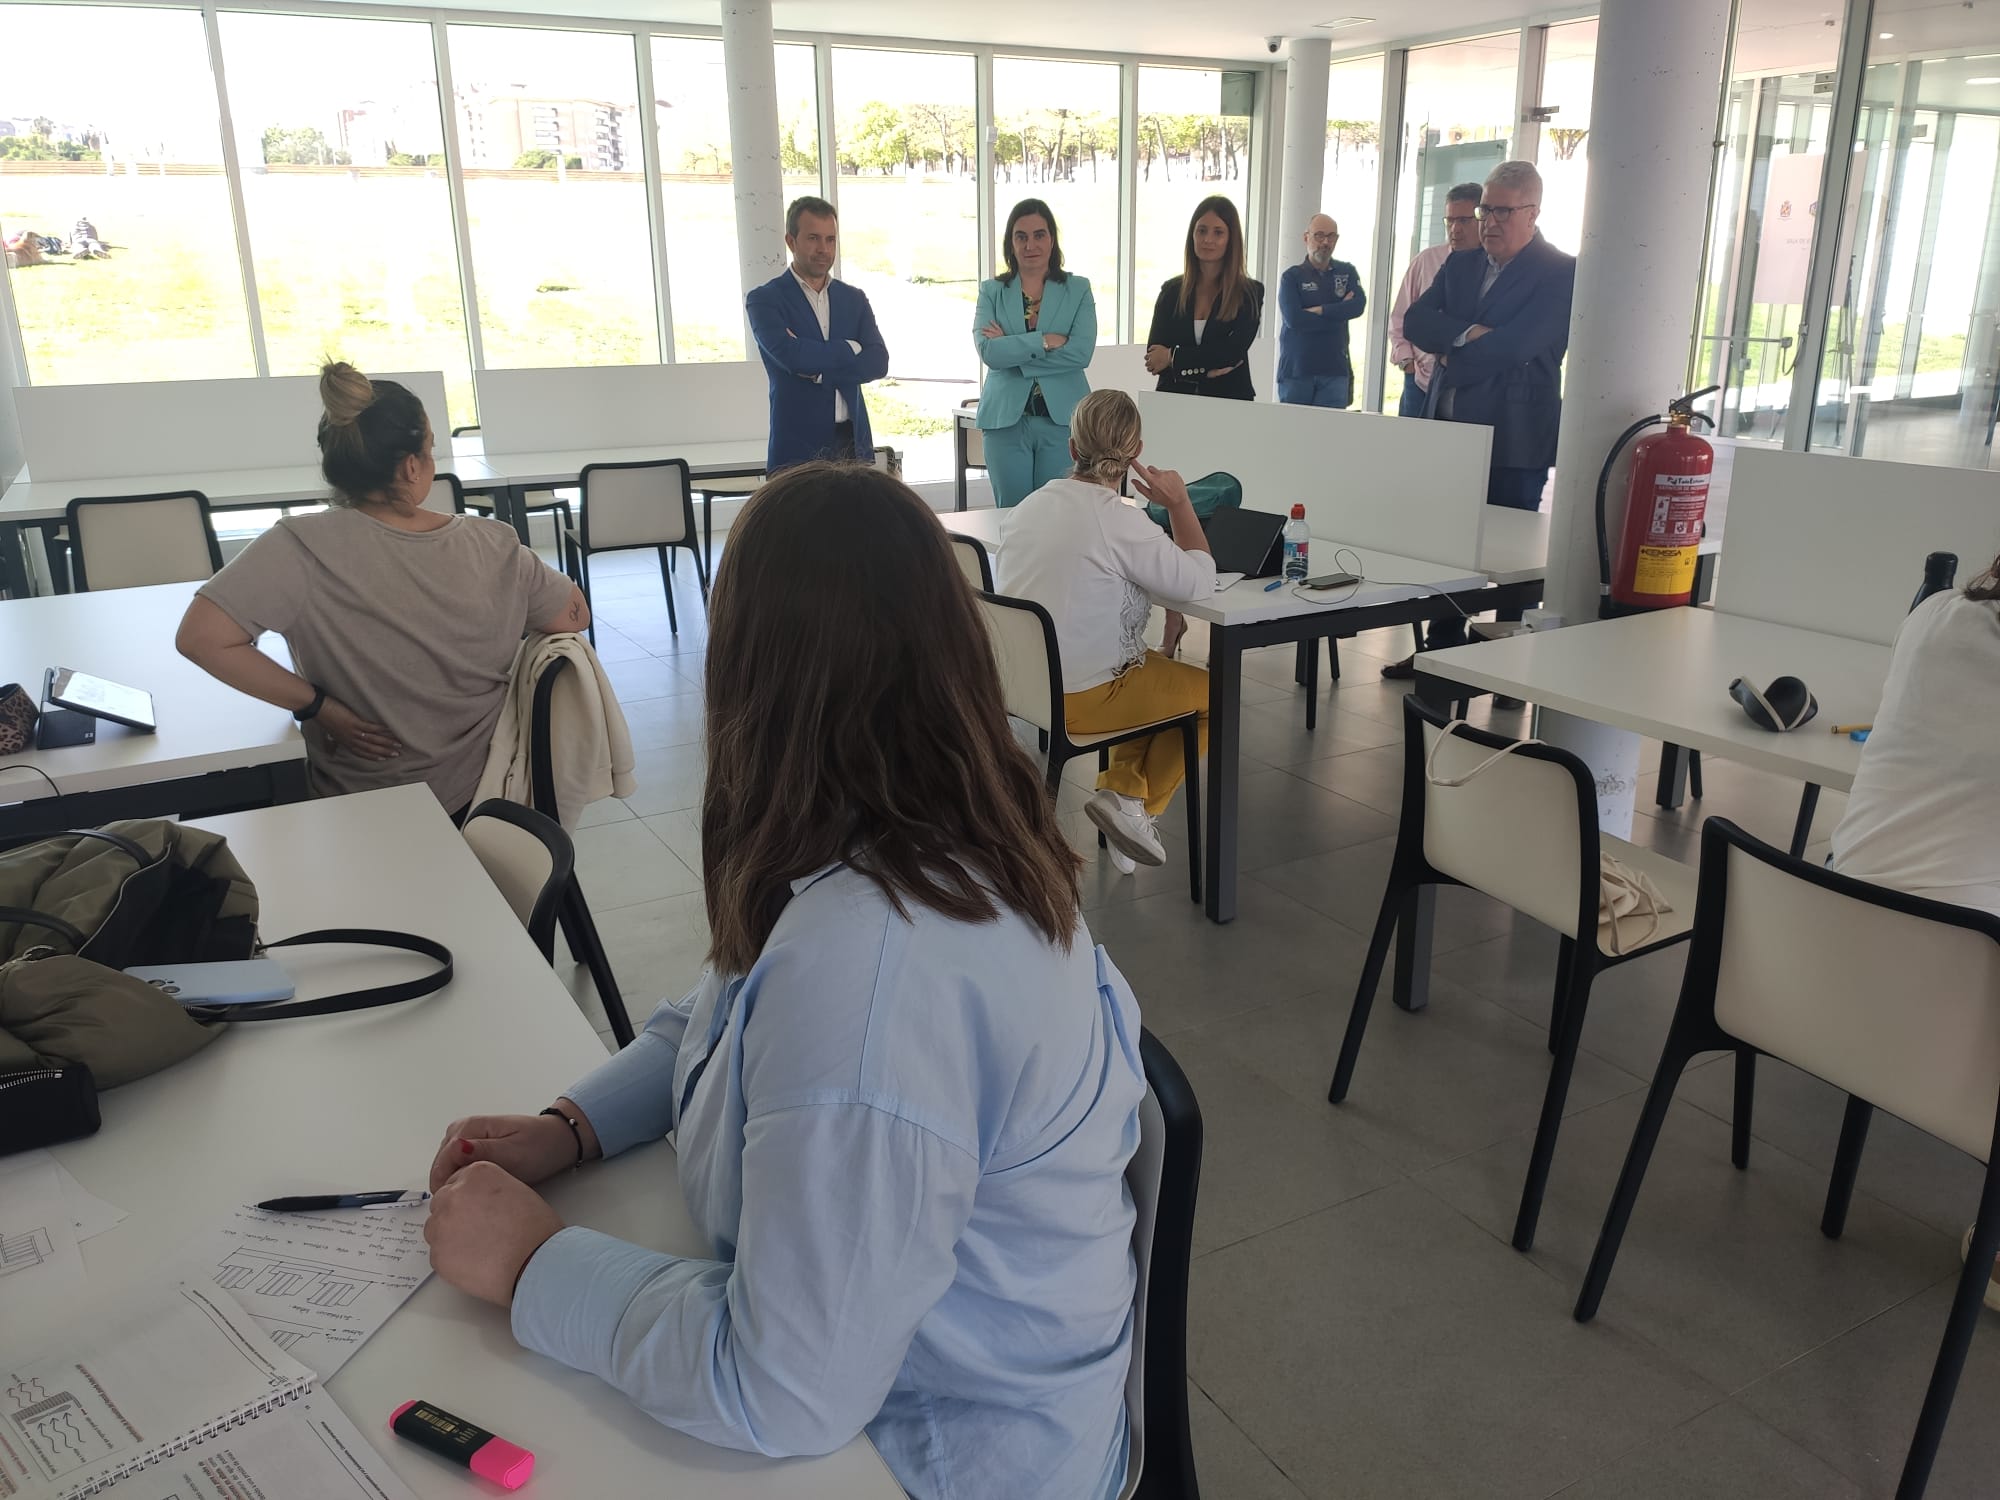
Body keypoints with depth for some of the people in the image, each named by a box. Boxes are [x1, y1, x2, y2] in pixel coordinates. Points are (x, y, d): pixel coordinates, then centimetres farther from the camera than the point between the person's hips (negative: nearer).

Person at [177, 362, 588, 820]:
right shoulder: (493, 545, -16)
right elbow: (576, 616, -2)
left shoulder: (303, 548, -22)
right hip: (480, 792, 3)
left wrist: (316, 705, -17)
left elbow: (200, 637, -27)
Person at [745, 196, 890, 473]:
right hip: (798, 446, -4)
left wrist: (819, 370, -11)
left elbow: (878, 362, 2)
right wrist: (849, 348, -4)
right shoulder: (764, 300, 0)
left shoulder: (854, 299, 15)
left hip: (853, 441, 4)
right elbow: (790, 355, -17)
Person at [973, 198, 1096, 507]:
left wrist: (1012, 349, -10)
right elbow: (988, 351, -9)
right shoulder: (991, 291, 8)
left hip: (1062, 420, -1)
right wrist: (1046, 341, -14)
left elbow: (1082, 353, -10)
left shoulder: (1078, 289, 6)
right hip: (1006, 420, 1)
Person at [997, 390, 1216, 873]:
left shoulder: (1028, 506, 3)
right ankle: (1136, 802, 11)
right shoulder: (1120, 521, -21)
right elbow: (1198, 581, -17)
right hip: (1078, 699, -8)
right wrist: (1179, 503, -8)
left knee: (1156, 672, 30)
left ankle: (1119, 788, 19)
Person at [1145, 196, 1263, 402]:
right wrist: (1204, 368, -15)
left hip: (1229, 396, -2)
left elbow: (1233, 352, -11)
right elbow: (1153, 355, -2)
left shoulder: (1250, 293, 1)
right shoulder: (1172, 290, 8)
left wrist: (1173, 357, -8)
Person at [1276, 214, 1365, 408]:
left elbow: (1358, 306, -6)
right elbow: (1293, 319, -12)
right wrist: (1339, 312, -8)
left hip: (1335, 371, 2)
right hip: (1296, 370, -1)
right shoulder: (1292, 276, 3)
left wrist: (1319, 310, -13)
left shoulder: (1347, 273, 12)